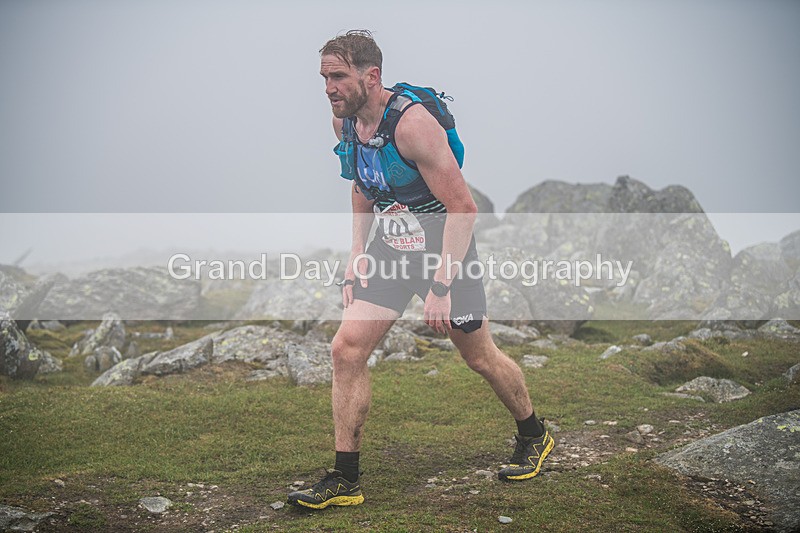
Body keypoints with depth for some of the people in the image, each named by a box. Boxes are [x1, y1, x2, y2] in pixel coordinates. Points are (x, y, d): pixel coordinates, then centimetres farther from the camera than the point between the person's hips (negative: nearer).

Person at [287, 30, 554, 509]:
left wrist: (441, 286, -26)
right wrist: (357, 257, 7)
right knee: (347, 349, -6)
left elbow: (463, 208, -25)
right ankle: (346, 480, 2)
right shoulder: (344, 121, -3)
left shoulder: (413, 122, -27)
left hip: (444, 247, -6)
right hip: (390, 249, 6)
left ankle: (534, 437, 36)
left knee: (481, 358, 8)